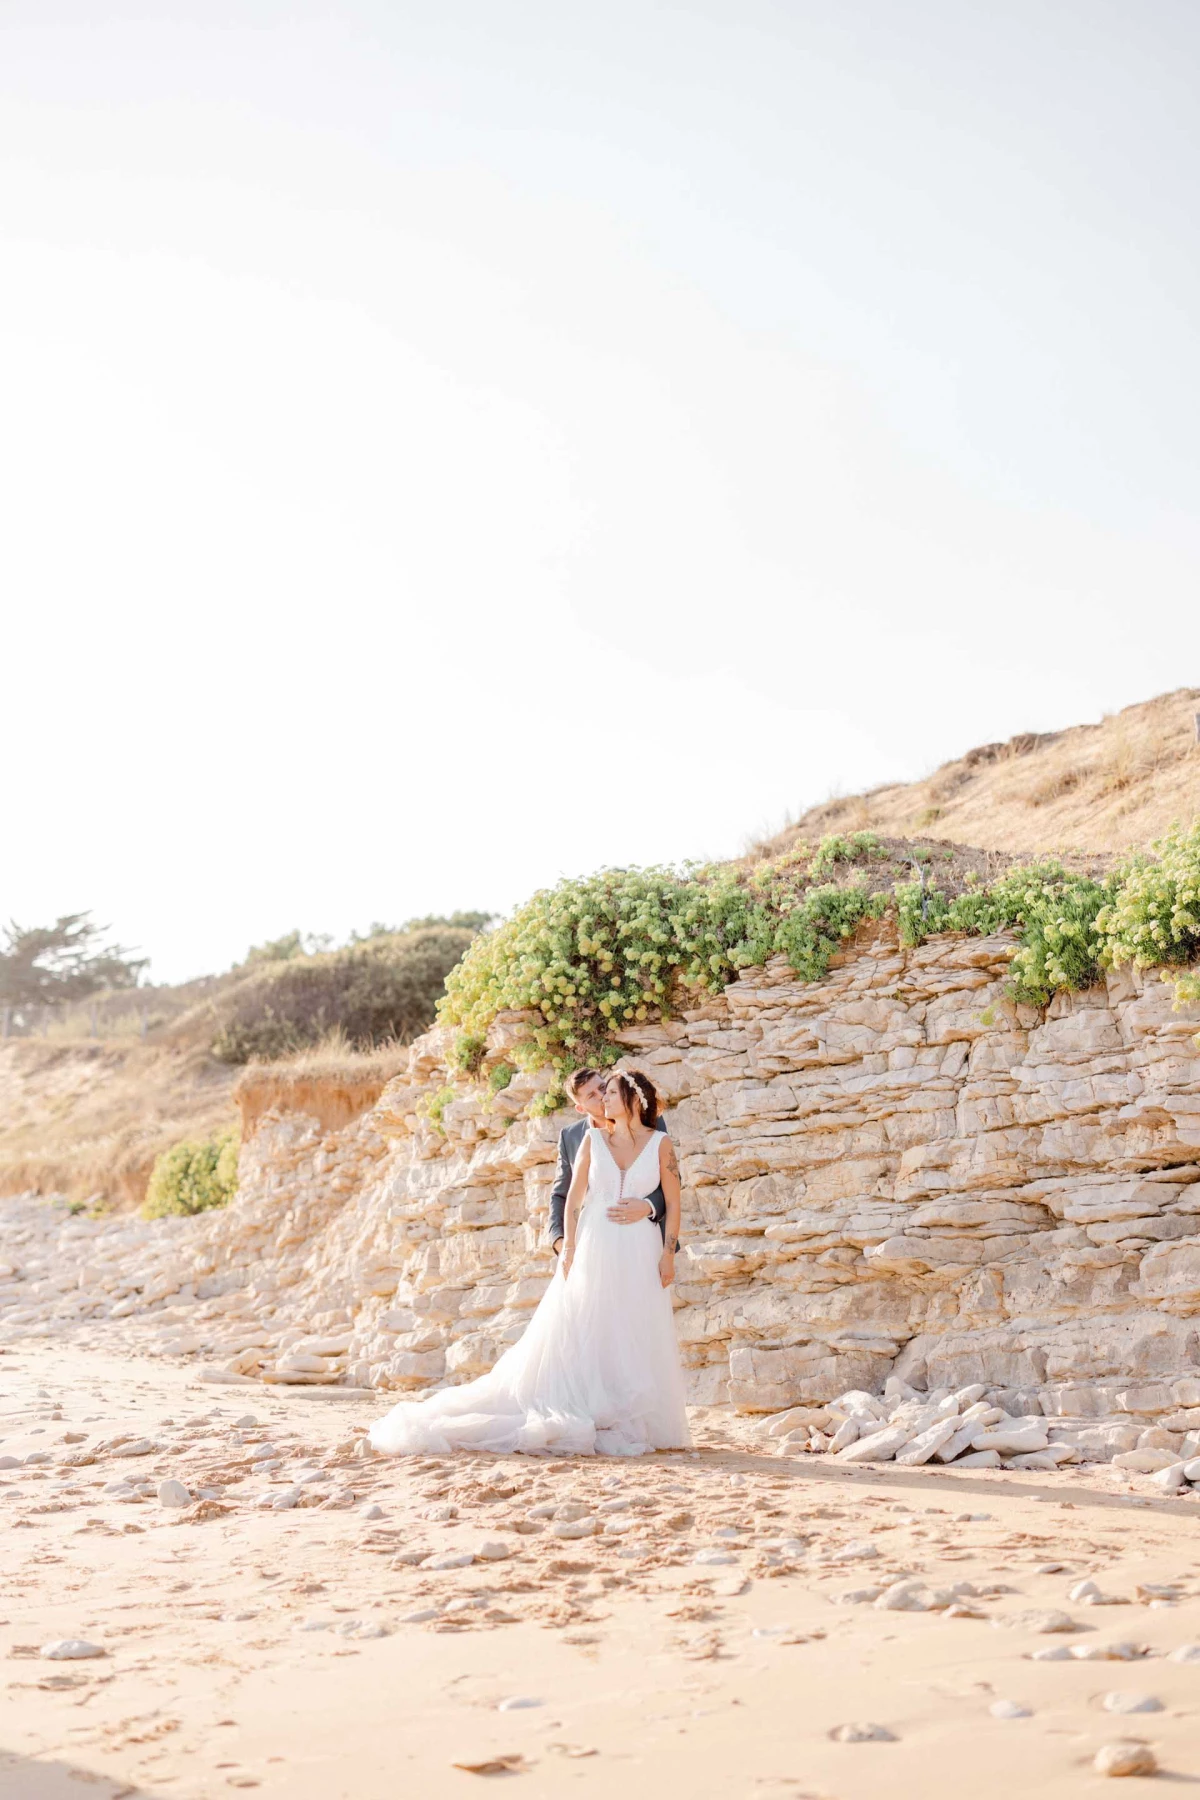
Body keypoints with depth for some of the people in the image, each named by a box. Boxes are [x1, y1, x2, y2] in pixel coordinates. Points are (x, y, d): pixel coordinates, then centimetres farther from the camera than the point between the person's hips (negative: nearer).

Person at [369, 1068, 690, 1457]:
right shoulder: (593, 1139, 6)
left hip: (640, 1253, -1)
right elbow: (574, 1198, 5)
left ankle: (638, 1424, 5)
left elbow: (673, 1203, 3)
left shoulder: (660, 1144, 2)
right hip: (594, 1249, 1)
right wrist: (568, 1249, -3)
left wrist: (669, 1254, -5)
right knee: (582, 1337, -1)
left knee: (637, 1342, 0)